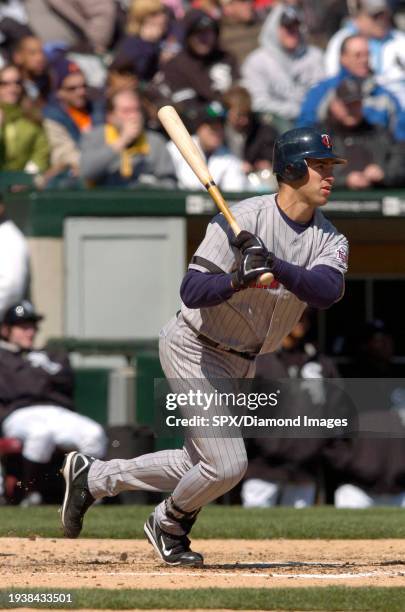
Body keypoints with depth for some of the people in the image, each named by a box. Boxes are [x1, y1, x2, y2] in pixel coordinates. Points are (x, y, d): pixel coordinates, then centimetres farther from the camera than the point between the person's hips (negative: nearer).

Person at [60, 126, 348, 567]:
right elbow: (193, 291, -29)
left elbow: (328, 289, -26)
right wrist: (239, 280, -46)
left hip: (242, 363, 8)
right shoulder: (243, 220, -22)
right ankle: (168, 525, 17)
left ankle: (91, 476, 30)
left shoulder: (329, 239, -5)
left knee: (205, 467, 15)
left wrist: (277, 266, -41)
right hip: (194, 351, -7)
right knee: (227, 465, -13)